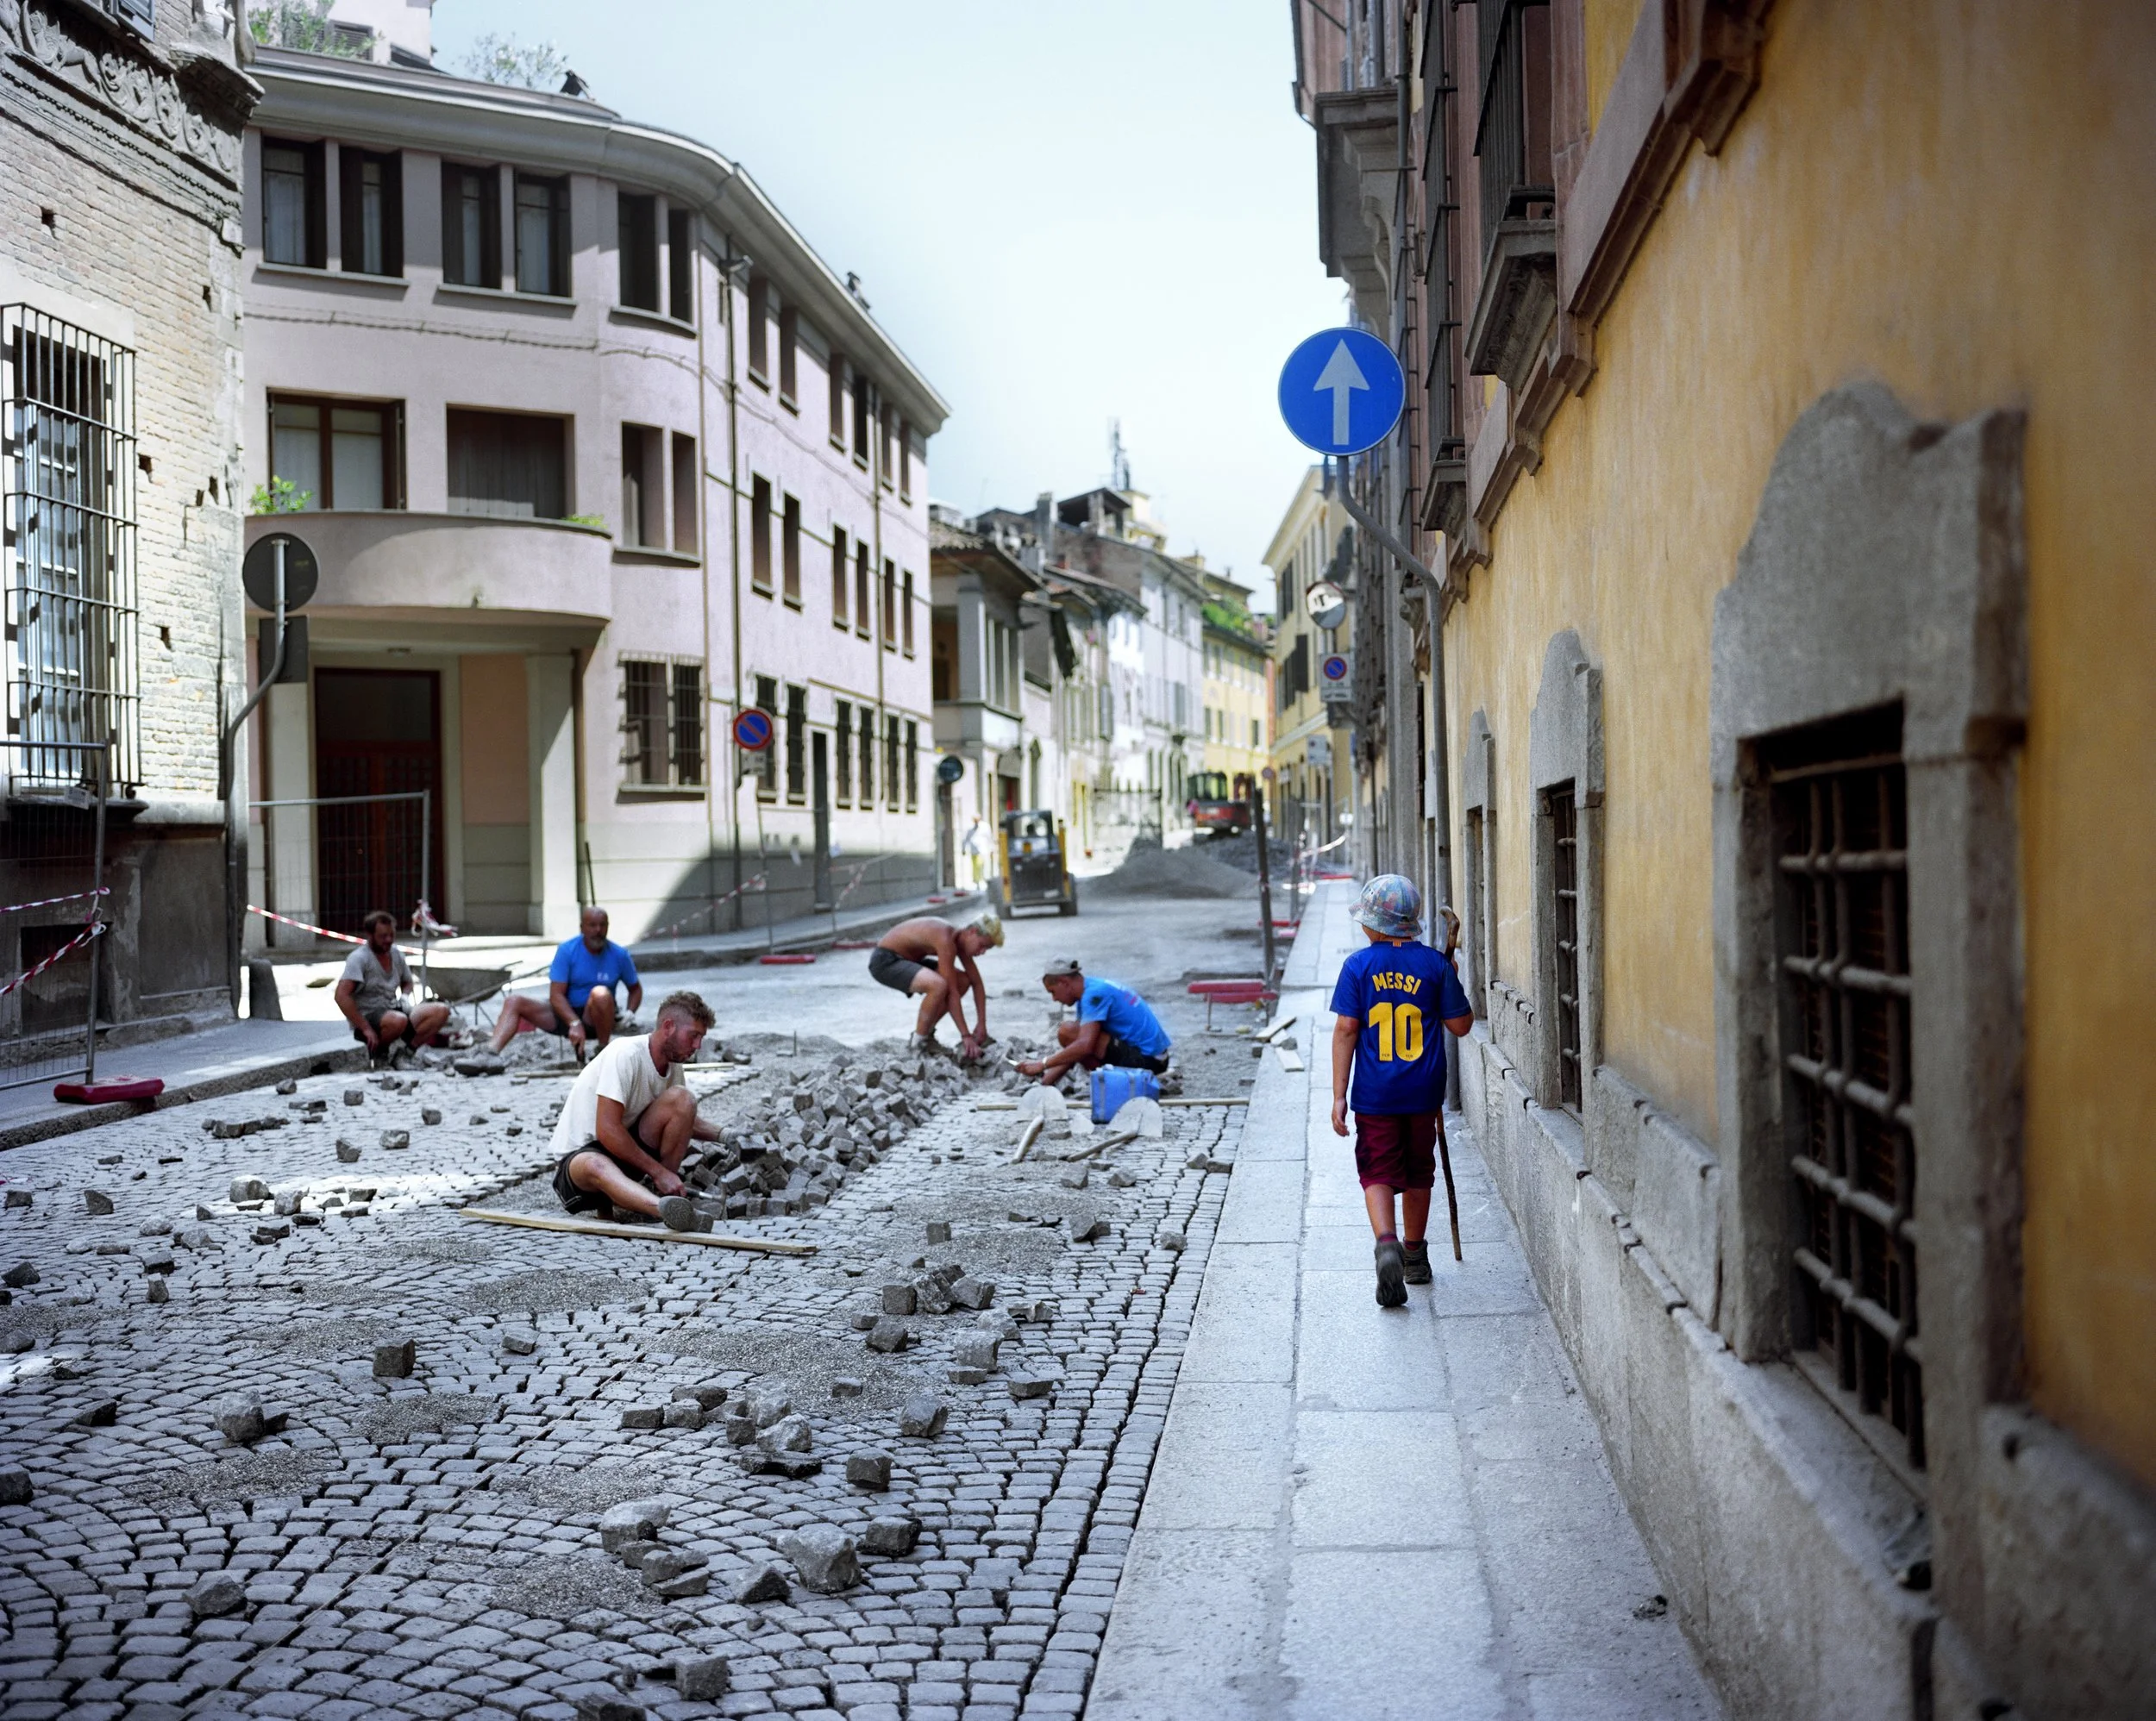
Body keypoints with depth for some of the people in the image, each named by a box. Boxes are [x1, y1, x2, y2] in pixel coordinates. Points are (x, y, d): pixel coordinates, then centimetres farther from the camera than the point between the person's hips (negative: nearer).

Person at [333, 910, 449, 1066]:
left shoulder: (396, 954, 10)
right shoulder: (359, 958, -12)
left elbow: (407, 983, 29)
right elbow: (341, 996, -23)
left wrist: (404, 997, 3)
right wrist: (365, 1029, -26)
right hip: (367, 1017, -8)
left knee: (441, 1011, -13)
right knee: (399, 1020, -41)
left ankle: (405, 1047, -26)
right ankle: (376, 1048, -11)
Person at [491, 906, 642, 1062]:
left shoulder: (619, 955, -4)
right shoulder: (567, 950, -8)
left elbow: (636, 988, 12)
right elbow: (556, 995, -14)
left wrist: (630, 1013, -10)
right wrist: (574, 1023, -30)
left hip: (595, 1019, -2)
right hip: (565, 1013, 2)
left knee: (600, 993, -36)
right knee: (513, 1002, -15)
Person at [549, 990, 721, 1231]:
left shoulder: (672, 1065, 4)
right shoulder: (625, 1055, -21)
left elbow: (683, 1120, 22)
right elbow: (607, 1131, -26)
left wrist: (723, 1135, 3)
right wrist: (659, 1171, -26)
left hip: (630, 1150, 7)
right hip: (578, 1155, -7)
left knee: (681, 1098, -14)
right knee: (595, 1166, -43)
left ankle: (657, 1191, -15)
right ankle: (664, 1208, -69)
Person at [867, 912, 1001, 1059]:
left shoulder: (961, 939, 1)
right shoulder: (946, 941, -28)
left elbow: (977, 983, 8)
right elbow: (951, 992, -29)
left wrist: (982, 1024, 2)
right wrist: (966, 1036, -27)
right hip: (884, 962, -10)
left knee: (963, 981, 7)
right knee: (939, 985, -33)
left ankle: (926, 1033, 13)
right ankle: (918, 1043, -13)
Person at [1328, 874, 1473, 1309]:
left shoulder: (1358, 966, -6)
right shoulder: (1434, 964, -3)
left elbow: (1346, 1030, -8)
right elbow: (1461, 1024, 1)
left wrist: (1338, 1095, -5)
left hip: (1375, 1094, -2)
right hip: (1423, 1092, 2)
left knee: (1378, 1174, 2)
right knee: (1417, 1174, 17)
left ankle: (1387, 1243, -23)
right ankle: (1415, 1256, 30)